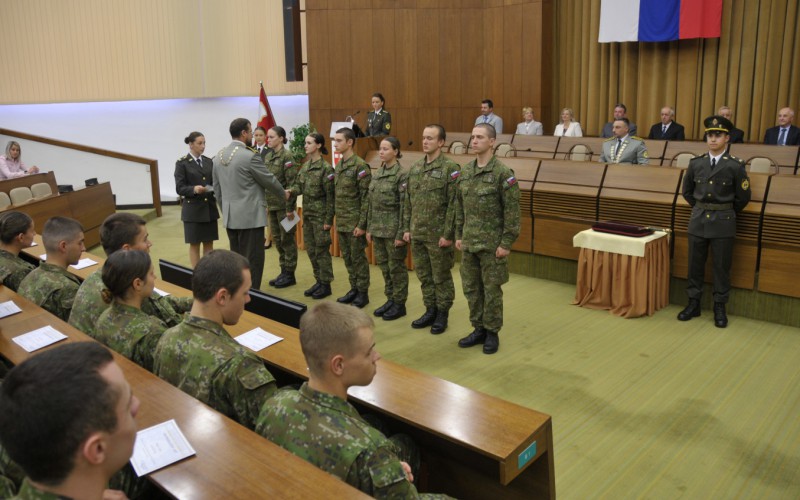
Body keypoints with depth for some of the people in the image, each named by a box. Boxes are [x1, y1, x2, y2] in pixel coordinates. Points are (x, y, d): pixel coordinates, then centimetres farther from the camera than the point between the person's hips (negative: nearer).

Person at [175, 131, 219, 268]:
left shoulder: (209, 162, 10)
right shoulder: (182, 163, -4)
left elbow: (214, 182, 10)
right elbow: (179, 188, -9)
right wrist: (194, 189, -26)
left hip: (209, 207, 4)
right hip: (193, 209, -4)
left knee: (209, 243, 8)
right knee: (194, 244, 4)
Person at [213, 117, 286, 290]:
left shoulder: (218, 156, 8)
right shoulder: (250, 156, -15)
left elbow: (217, 189, 14)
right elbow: (269, 180, -4)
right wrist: (283, 194, 14)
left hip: (230, 217, 8)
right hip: (250, 216, -8)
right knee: (252, 260, -1)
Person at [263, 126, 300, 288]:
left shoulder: (287, 156, -12)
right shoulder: (268, 156, 10)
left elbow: (292, 184, -15)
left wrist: (290, 208, -17)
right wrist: (266, 203, 12)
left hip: (284, 204, -8)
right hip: (272, 204, 8)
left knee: (287, 239, 2)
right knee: (277, 238, 12)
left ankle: (290, 274, 10)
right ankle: (283, 272, 22)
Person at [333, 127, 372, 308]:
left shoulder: (360, 166, -13)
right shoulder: (339, 166, 11)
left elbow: (366, 198, -15)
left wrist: (362, 224, -18)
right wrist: (335, 219, 13)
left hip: (355, 223, -7)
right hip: (341, 222, 7)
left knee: (358, 258, 2)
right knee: (347, 258, 13)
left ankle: (363, 292, 12)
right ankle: (354, 289, 25)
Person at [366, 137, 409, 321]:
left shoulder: (402, 174, -12)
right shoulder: (378, 173, 10)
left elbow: (405, 206, -14)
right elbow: (372, 203, 13)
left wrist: (401, 233, -17)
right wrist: (369, 228, 11)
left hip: (393, 228, -7)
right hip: (378, 227, 7)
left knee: (396, 267, 2)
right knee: (384, 266, 13)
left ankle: (399, 304, 13)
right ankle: (390, 300, 25)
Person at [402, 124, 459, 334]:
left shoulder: (450, 168, -10)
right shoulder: (415, 168, 9)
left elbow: (454, 205, -14)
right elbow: (408, 201, 13)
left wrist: (448, 234, -17)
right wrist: (406, 228, 9)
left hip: (438, 235, -6)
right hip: (417, 234, 6)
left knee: (441, 277, 6)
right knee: (424, 276, 14)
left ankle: (442, 314, 19)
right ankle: (430, 311, 28)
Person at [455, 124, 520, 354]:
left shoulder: (503, 173, -11)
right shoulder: (465, 171, 7)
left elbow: (512, 212, -12)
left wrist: (506, 243, -14)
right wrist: (458, 235, 11)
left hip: (492, 243, -6)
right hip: (469, 242, 6)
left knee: (491, 289, 4)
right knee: (471, 288, 12)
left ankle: (492, 333, 18)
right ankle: (478, 329, 26)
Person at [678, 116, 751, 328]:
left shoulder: (736, 166, -6)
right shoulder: (695, 163, 2)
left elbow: (743, 197, 1)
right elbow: (687, 191, 15)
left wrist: (725, 213, 8)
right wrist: (701, 209, 13)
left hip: (723, 223, -2)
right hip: (698, 220, 3)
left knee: (722, 267, 6)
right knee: (695, 264, 8)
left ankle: (719, 307, 17)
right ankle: (693, 304, 20)